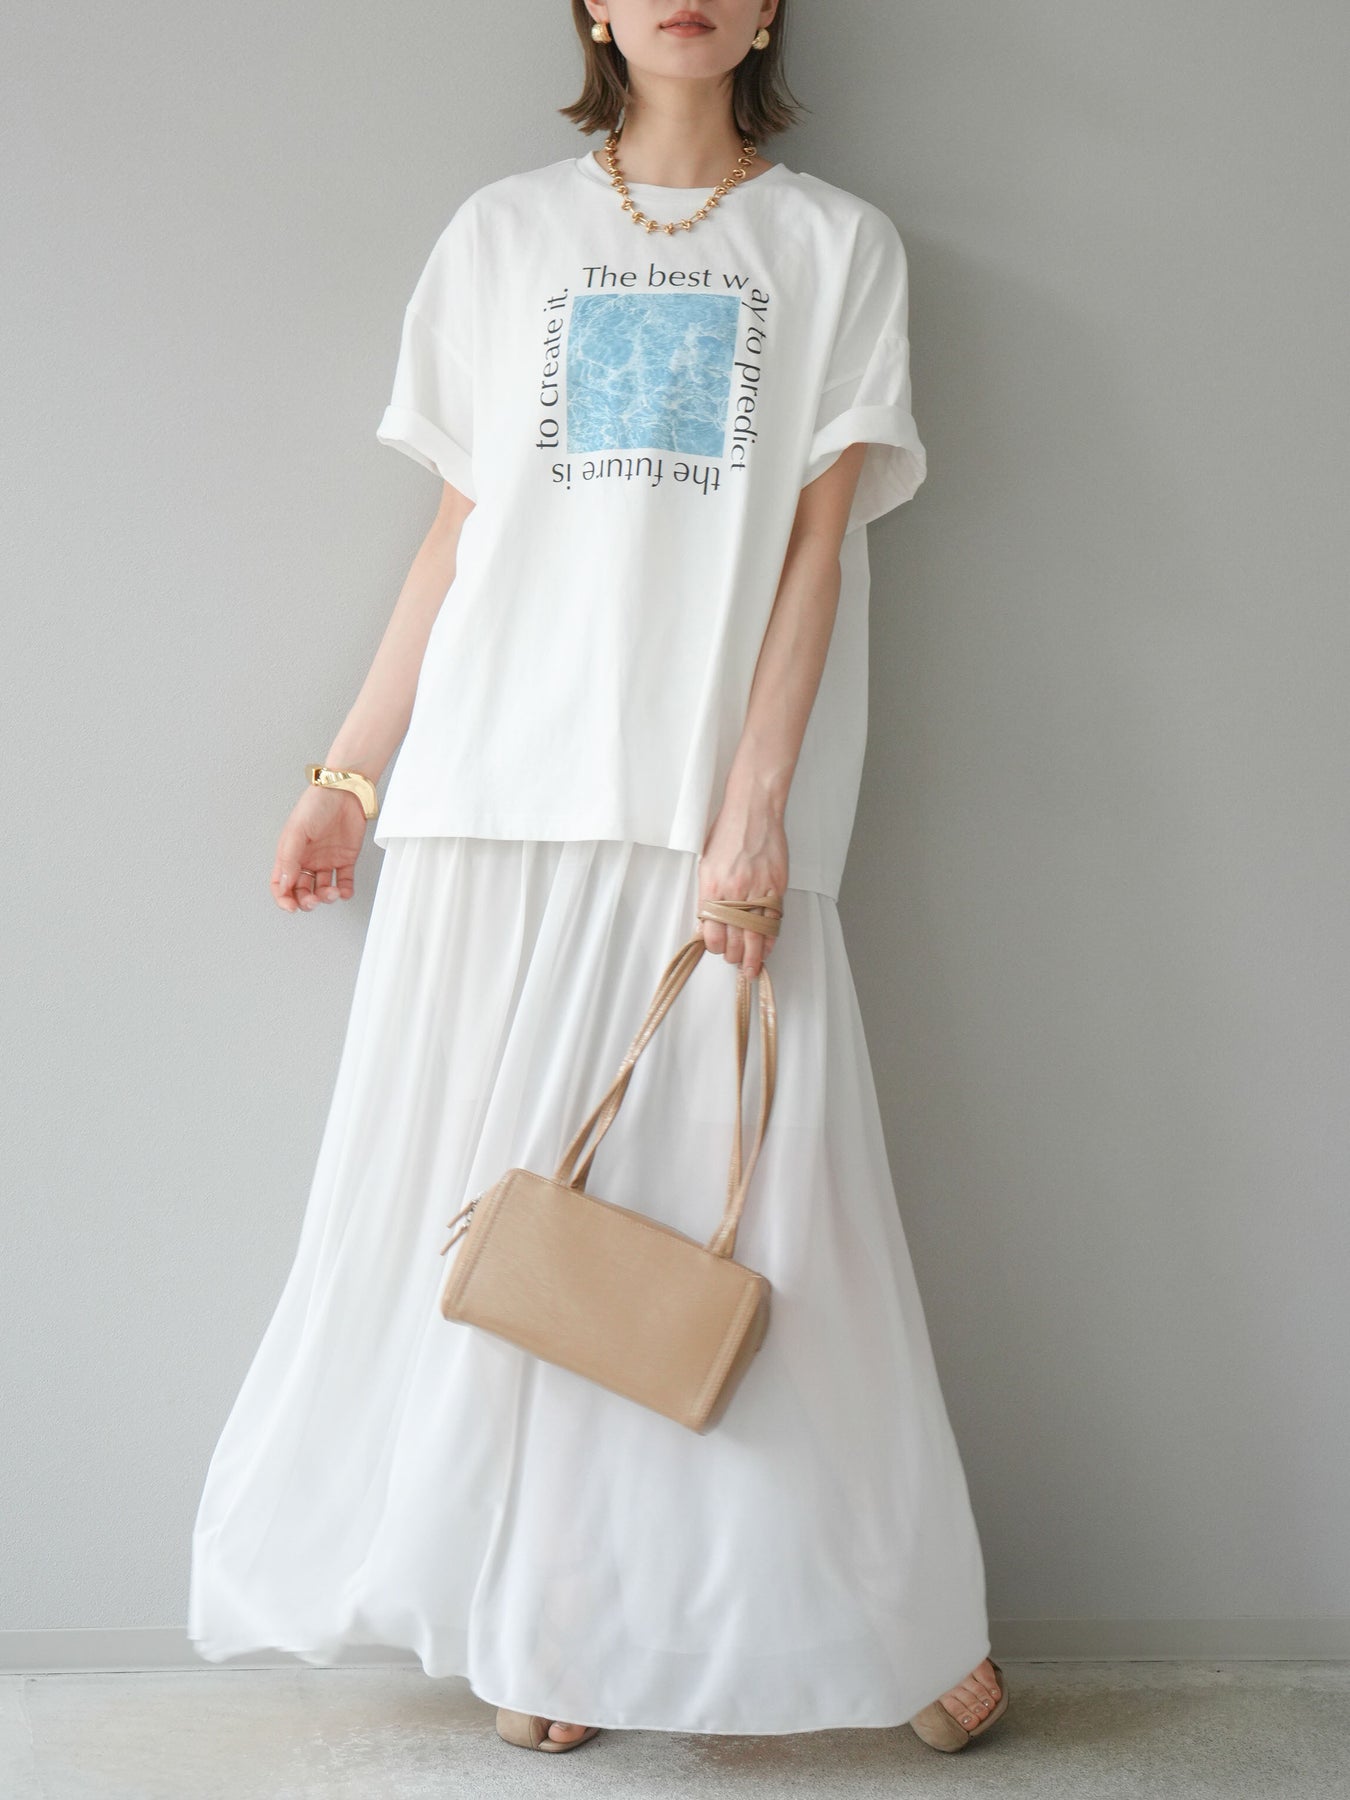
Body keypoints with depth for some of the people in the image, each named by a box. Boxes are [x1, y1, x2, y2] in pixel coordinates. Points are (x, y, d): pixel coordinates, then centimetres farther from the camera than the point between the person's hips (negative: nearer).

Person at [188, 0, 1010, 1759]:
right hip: (506, 786, 2)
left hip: (723, 804, -1)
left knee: (760, 1193, -1)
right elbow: (462, 527, 12)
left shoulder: (838, 243, 10)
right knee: (503, 1194, 3)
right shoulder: (503, 231, 14)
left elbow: (817, 543, 0)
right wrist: (352, 769, 7)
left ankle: (907, 1615, 17)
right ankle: (535, 1618, 18)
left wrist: (754, 806, -11)